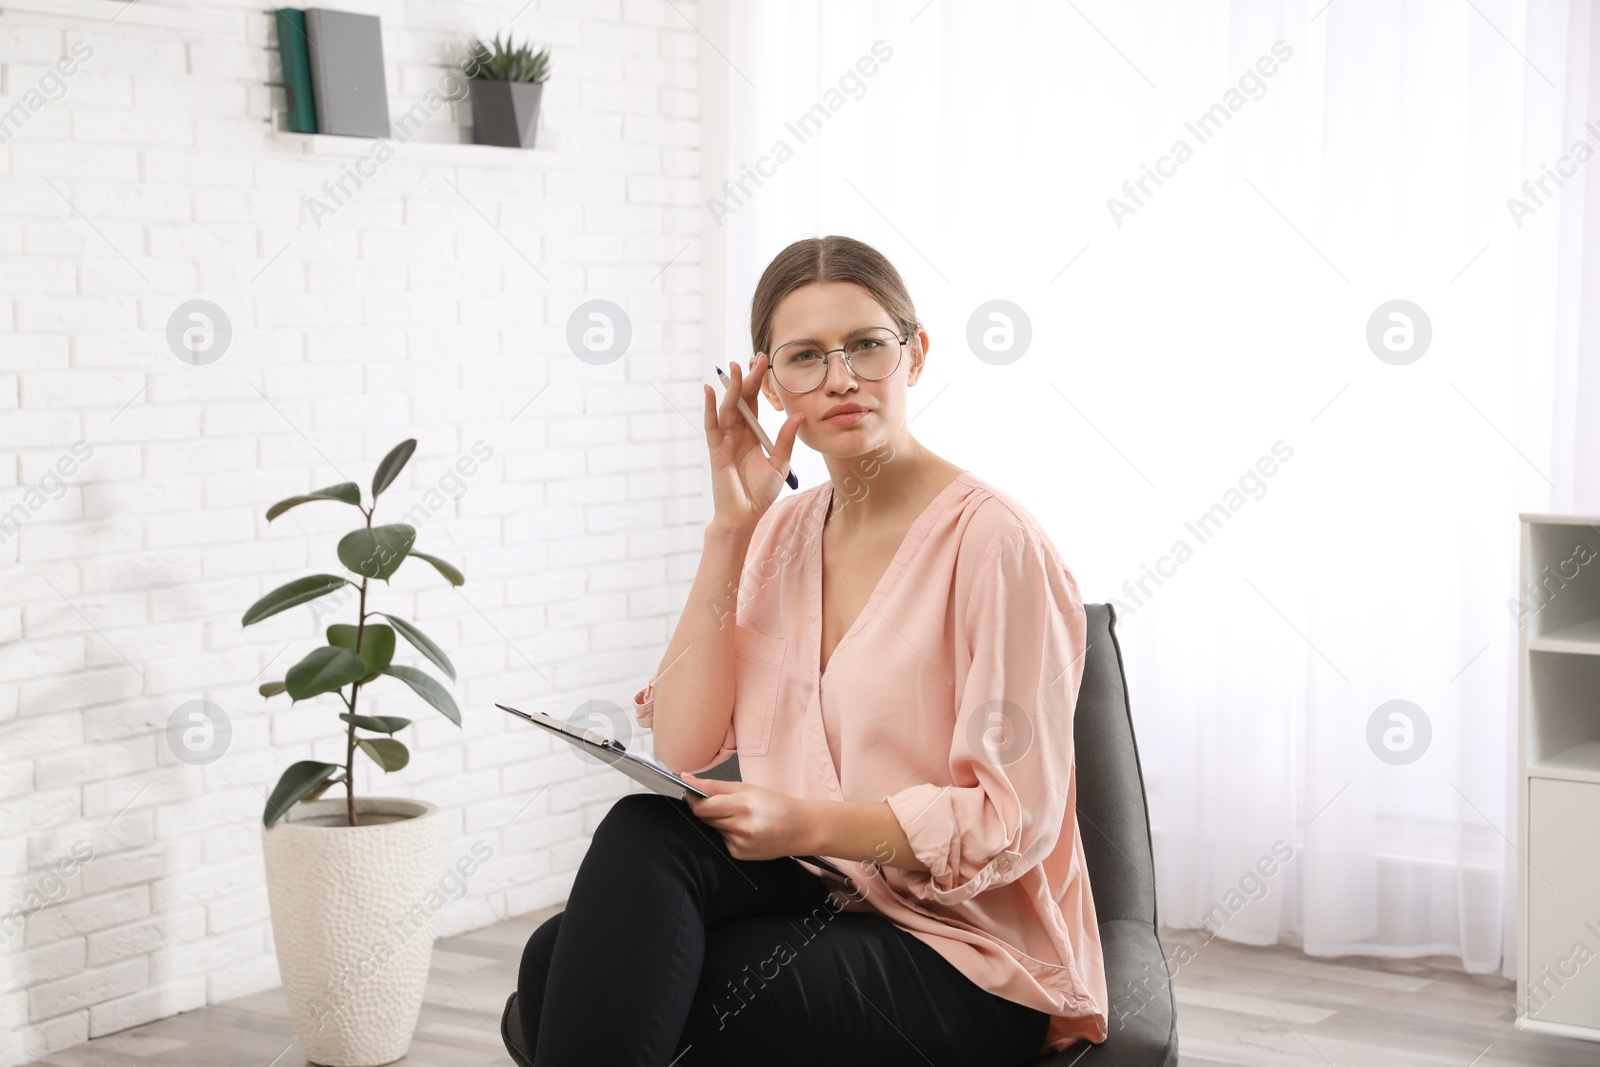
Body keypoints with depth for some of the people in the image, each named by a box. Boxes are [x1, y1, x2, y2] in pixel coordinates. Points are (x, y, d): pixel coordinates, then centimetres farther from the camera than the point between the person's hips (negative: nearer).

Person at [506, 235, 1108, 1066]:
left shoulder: (990, 539, -12)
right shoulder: (784, 531, 9)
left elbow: (1012, 821, -14)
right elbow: (681, 756, -1)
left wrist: (810, 825, -27)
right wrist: (730, 531, -5)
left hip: (964, 970, -6)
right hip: (817, 904, 6)